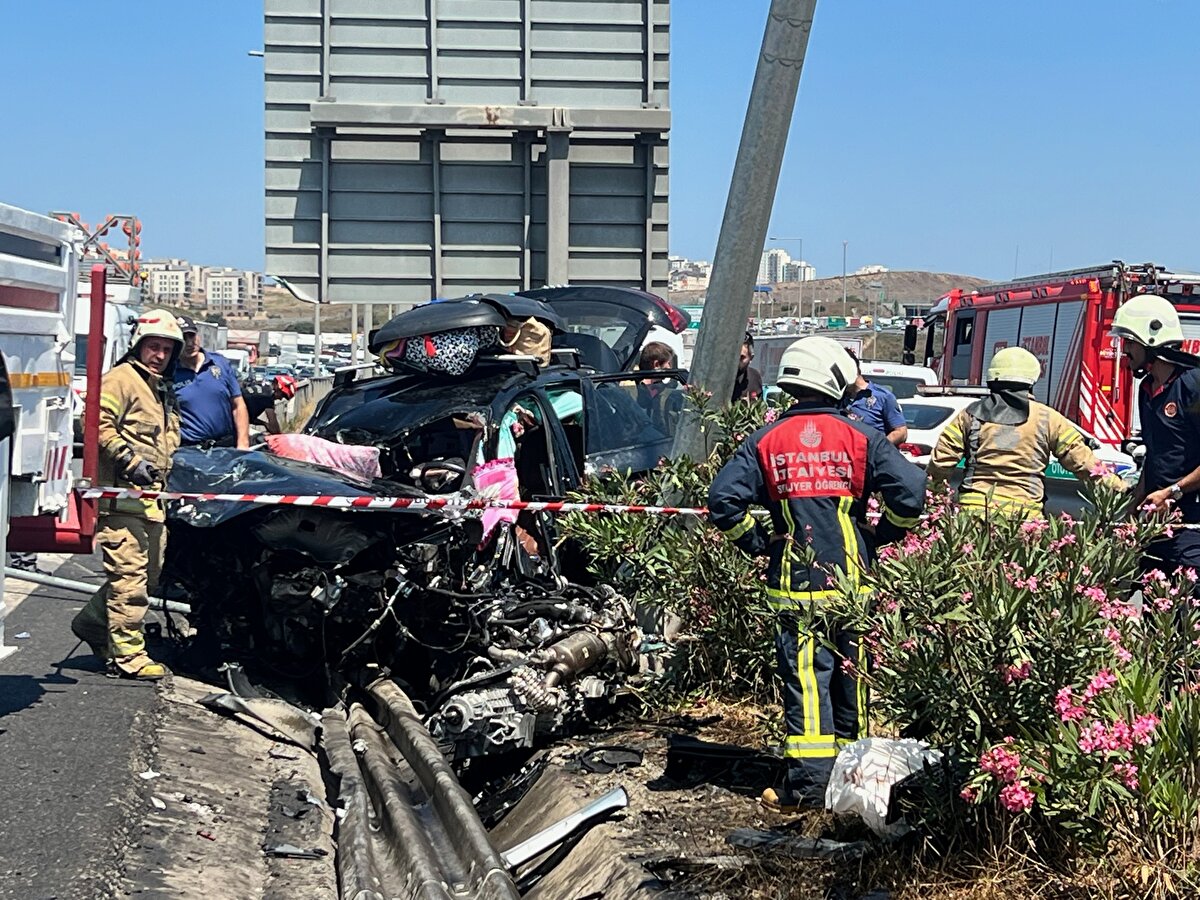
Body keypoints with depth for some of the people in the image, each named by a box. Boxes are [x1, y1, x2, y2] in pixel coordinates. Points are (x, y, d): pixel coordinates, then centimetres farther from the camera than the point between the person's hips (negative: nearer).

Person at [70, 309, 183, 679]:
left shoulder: (163, 389, 25)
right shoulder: (121, 379, -6)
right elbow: (98, 424, -17)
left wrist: (165, 477, 27)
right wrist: (129, 459, -22)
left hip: (152, 498, 10)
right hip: (123, 496, -10)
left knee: (148, 573, 14)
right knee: (129, 573, -10)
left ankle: (92, 622, 30)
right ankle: (128, 656, -7)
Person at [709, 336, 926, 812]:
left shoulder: (766, 440, 0)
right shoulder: (860, 437, -1)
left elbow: (724, 499, -7)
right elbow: (911, 492, -9)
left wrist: (757, 543, 5)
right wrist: (878, 538, 6)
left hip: (793, 583, -1)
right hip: (851, 582, 1)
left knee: (805, 678, -1)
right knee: (850, 673, 13)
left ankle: (808, 783, -6)